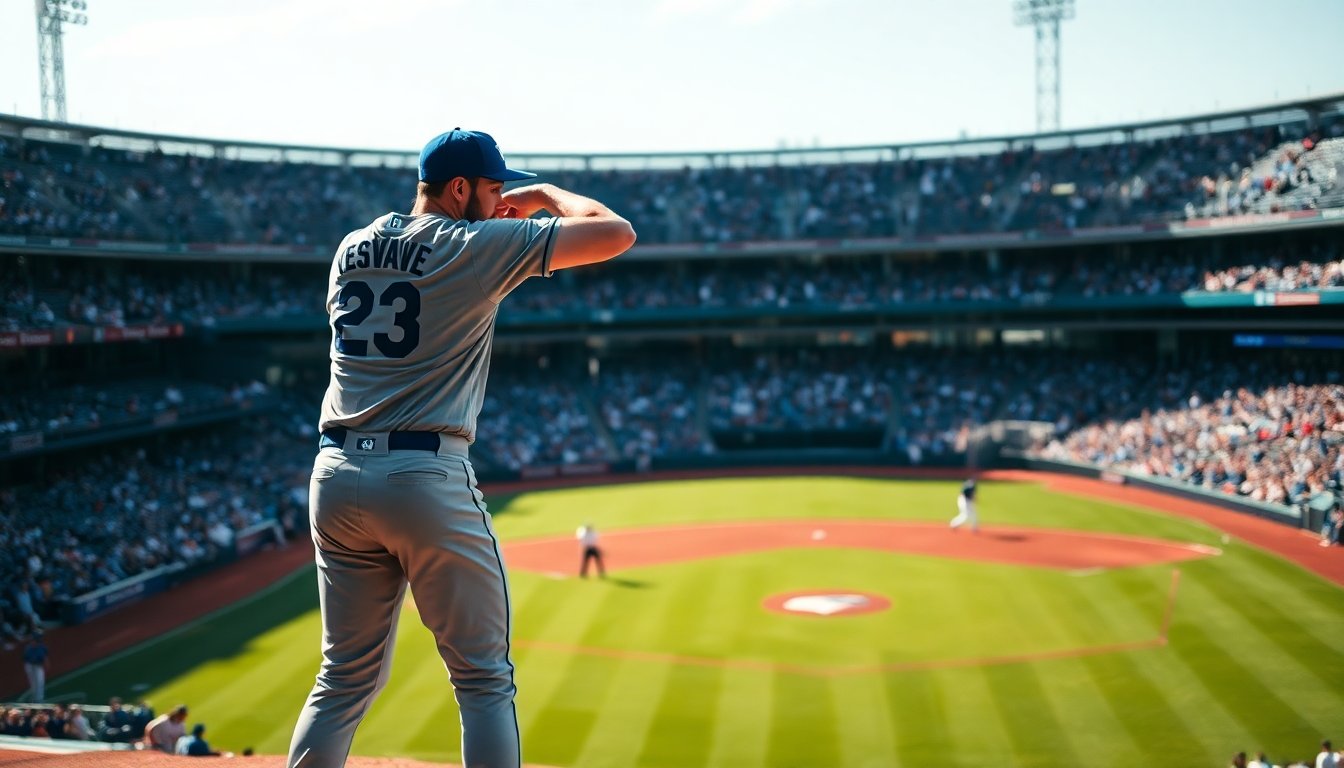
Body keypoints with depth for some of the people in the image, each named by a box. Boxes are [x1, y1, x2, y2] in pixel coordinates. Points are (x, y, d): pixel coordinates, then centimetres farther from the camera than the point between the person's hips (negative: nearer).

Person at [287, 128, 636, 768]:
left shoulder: (351, 248, 14)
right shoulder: (480, 246, -3)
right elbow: (616, 233, -5)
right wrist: (544, 196, 13)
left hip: (335, 474, 6)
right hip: (427, 476, -6)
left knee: (346, 680, 16)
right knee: (485, 681, 5)